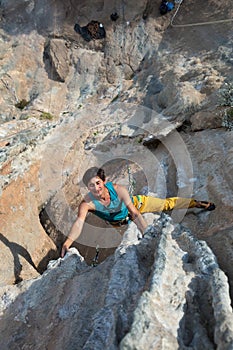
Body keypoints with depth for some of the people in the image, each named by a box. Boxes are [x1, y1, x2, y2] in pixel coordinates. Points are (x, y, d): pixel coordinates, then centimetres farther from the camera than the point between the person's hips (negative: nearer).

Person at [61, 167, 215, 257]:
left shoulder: (118, 189, -38)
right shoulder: (87, 203, -35)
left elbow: (135, 214, -39)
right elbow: (79, 222, -49)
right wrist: (68, 242, -66)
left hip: (136, 203, -1)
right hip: (117, 222, 1)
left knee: (166, 204, 5)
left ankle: (196, 203, 24)